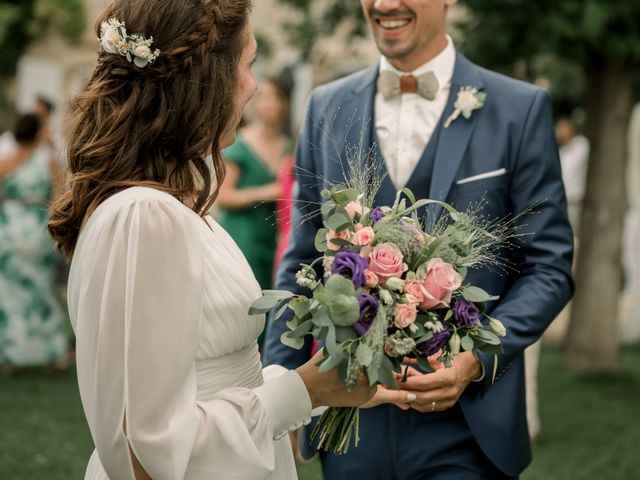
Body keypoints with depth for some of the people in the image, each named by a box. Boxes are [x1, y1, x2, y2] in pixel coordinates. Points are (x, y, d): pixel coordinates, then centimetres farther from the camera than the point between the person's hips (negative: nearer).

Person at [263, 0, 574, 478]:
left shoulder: (521, 109, -3)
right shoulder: (328, 107, 6)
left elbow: (548, 268, -2)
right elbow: (301, 264, 10)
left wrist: (477, 358, -17)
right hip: (350, 421, 3)